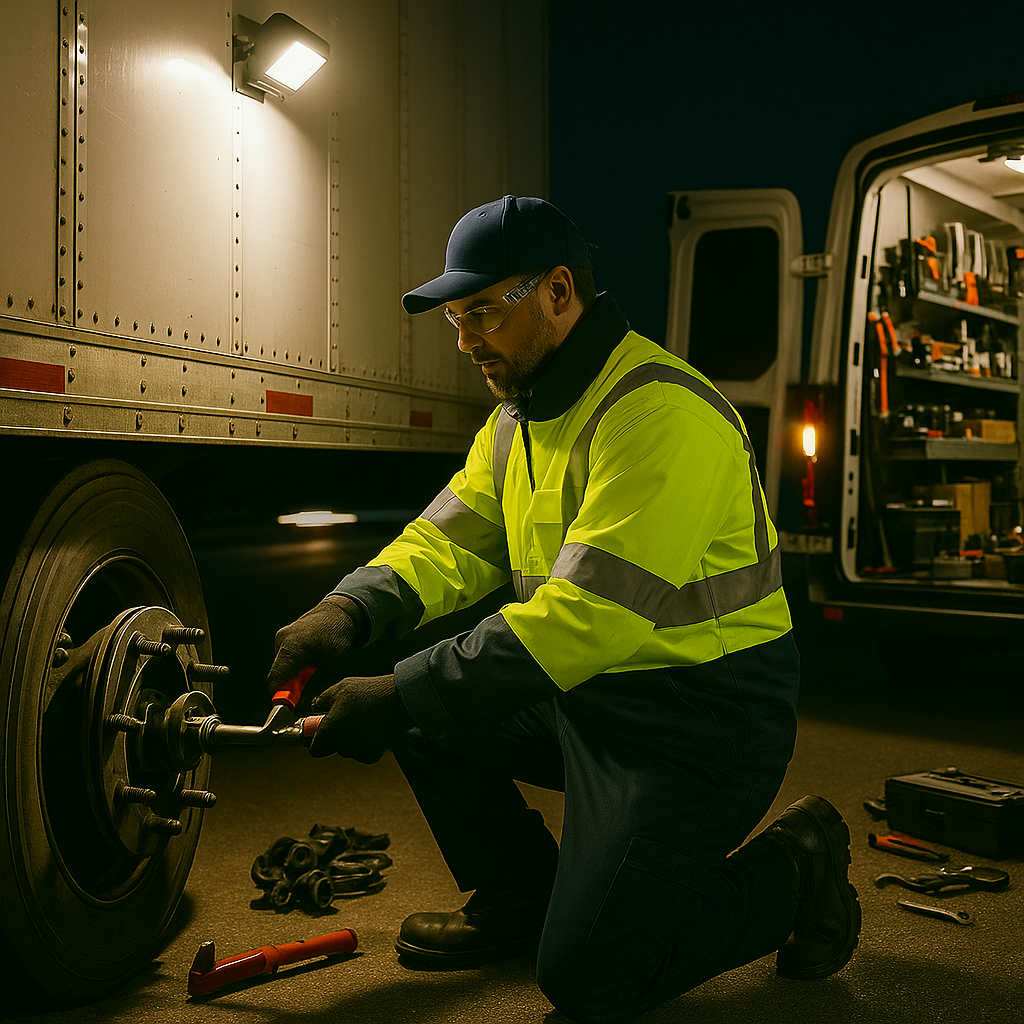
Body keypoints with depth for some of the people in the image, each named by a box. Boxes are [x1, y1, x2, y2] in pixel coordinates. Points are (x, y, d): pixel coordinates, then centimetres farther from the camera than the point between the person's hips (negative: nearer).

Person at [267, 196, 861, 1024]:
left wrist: (405, 699, -30)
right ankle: (519, 899, 19)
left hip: (703, 714, -9)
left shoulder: (660, 412, -24)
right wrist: (349, 612, -16)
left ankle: (786, 874, 10)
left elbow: (588, 614, -31)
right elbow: (452, 536, 4)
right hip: (586, 686, 9)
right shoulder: (522, 412, 8)